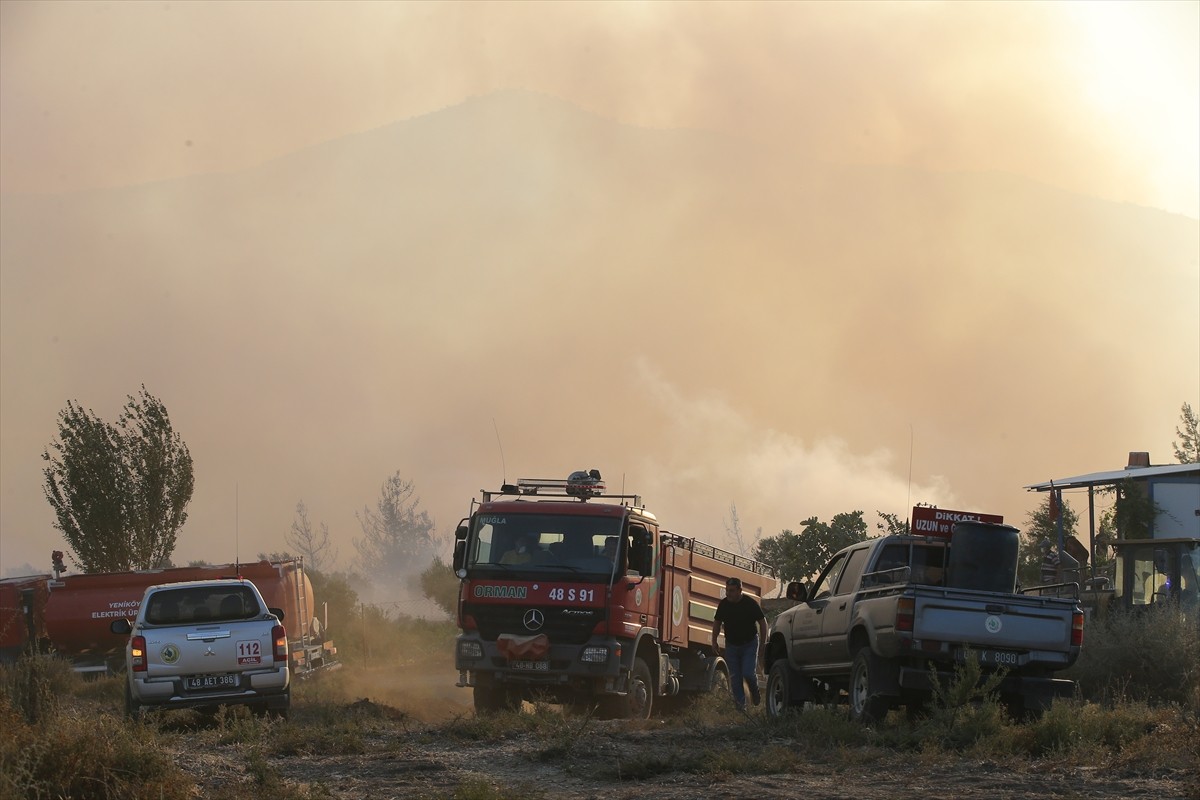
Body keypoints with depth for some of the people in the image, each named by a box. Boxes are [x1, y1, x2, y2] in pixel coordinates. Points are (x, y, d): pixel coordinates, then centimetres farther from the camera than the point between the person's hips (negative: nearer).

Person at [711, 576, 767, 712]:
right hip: (731, 645, 3)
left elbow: (762, 622, -6)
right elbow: (717, 623, 12)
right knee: (734, 677, 1)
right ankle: (740, 704, 11)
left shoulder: (750, 603, -15)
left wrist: (763, 643, -7)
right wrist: (714, 641, 9)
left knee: (748, 673, -15)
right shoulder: (723, 605, -5)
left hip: (749, 644, -3)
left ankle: (754, 691, 16)